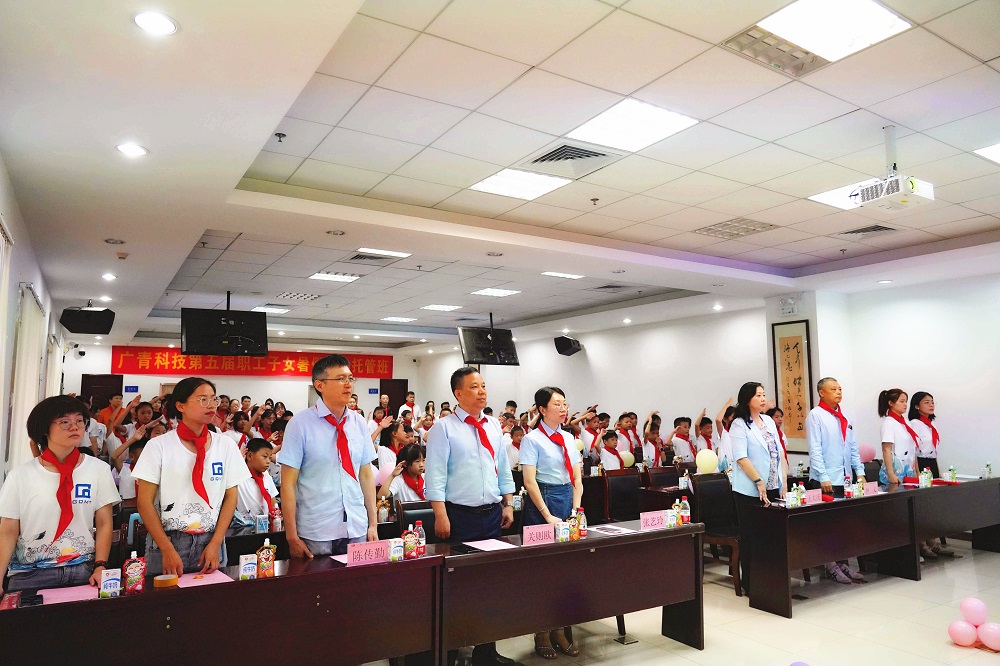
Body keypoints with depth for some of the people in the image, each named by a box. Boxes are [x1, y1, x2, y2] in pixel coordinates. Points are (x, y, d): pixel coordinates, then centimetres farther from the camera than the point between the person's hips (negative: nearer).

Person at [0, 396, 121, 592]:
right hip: (30, 575, 0)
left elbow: (104, 524, 1)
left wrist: (100, 567, -9)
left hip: (83, 572, 0)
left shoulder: (99, 470, 0)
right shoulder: (20, 475, 0)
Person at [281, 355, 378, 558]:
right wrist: (292, 537, -9)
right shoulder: (300, 424, -9)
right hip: (316, 534, -4)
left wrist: (373, 524, 5)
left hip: (357, 530, 4)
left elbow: (366, 475, 6)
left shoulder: (359, 423, 3)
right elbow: (288, 483, -8)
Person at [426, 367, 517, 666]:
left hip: (492, 514, 6)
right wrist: (441, 516, -16)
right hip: (460, 516, -5)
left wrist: (508, 504, 10)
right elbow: (435, 475, -12)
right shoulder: (444, 427, -9)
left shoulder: (494, 425, 9)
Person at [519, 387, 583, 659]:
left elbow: (577, 477, 11)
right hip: (542, 500, -6)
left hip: (568, 498, 6)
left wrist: (576, 511, 0)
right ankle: (542, 633, 16)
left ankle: (559, 629, 22)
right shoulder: (532, 439, -8)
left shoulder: (568, 438, 10)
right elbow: (529, 481, -13)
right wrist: (548, 517, -15)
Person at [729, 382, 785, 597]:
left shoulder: (769, 421, 12)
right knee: (751, 537, 1)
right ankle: (749, 582, 11)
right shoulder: (739, 425, -7)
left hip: (773, 488, 6)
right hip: (749, 490, -6)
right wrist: (759, 482, -18)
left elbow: (779, 453, 14)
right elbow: (741, 458, -14)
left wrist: (783, 483, 7)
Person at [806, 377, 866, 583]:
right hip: (825, 481, -7)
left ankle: (843, 563, 19)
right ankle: (831, 566, 6)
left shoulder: (844, 418, 15)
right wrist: (823, 477, -16)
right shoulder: (815, 415, -7)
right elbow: (815, 449, -12)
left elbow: (853, 448, 17)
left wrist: (860, 472, 8)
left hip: (845, 479, 7)